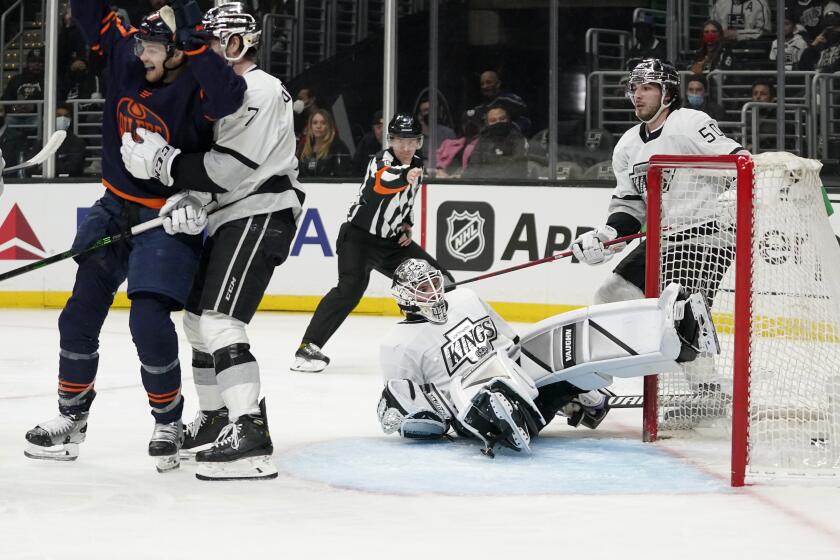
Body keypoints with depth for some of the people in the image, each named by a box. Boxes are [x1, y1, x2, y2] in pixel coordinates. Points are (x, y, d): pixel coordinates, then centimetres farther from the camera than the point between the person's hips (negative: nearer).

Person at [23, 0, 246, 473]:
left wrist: (193, 44, -44)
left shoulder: (195, 88, -21)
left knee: (149, 322, -16)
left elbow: (229, 97, -44)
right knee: (80, 315, 10)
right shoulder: (125, 55, -4)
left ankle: (169, 423, 5)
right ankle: (71, 417, 25)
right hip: (115, 209, 7)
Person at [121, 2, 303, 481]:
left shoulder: (260, 91, -14)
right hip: (233, 220, 11)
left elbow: (228, 168, -23)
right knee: (199, 318, 18)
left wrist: (160, 160, -20)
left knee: (220, 322, -21)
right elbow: (210, 166, 16)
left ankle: (250, 438, -28)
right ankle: (217, 421, 31)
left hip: (260, 218, -11)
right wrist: (188, 198, -5)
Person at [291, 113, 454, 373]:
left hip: (392, 241, 8)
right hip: (359, 236, -8)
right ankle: (308, 347, -29)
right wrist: (405, 177, -64)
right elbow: (382, 183, -43)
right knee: (350, 288, -29)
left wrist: (406, 223, 7)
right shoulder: (382, 160, -17)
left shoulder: (417, 166, 6)